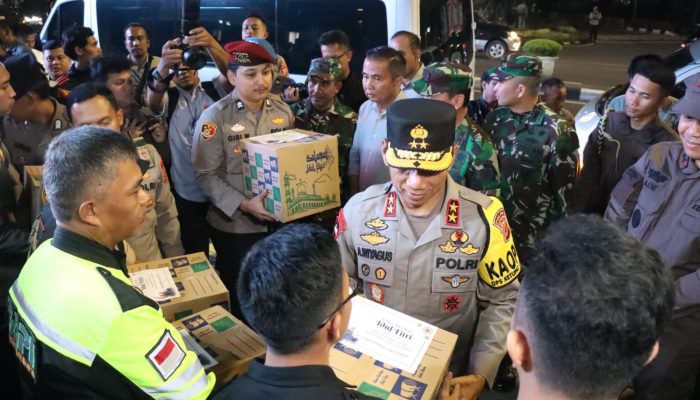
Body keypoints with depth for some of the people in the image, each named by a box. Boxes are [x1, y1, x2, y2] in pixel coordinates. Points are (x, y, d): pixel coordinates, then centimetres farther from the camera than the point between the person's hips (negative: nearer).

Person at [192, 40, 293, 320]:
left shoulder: (283, 110, 4)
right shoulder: (215, 117, -11)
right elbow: (206, 175, -13)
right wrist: (244, 204, -23)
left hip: (282, 220, 4)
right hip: (235, 225, -4)